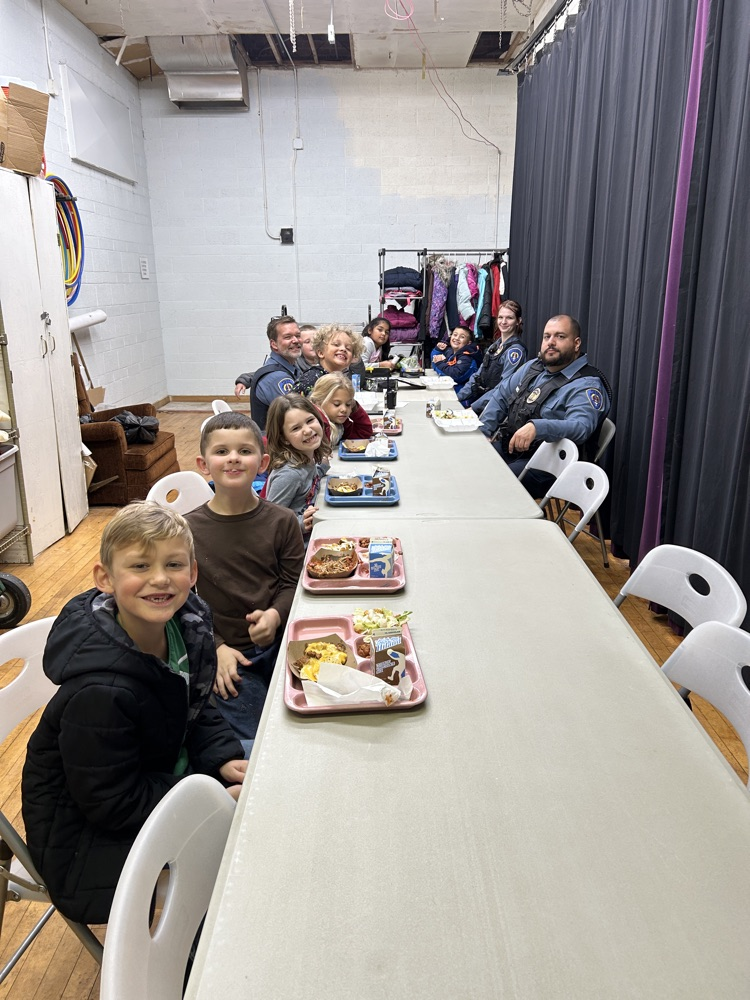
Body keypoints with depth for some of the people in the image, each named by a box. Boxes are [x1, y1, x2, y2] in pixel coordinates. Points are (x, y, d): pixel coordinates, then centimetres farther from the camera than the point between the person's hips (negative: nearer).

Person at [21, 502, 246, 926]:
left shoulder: (188, 625, -11)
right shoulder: (99, 692, -34)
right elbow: (114, 804, -25)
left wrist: (223, 758, -11)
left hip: (164, 771, 8)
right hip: (87, 833, -7)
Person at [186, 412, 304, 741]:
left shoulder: (281, 522, -2)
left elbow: (294, 582, 1)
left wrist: (275, 614, -19)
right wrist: (217, 649, -11)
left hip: (280, 643, 2)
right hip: (227, 655, -1)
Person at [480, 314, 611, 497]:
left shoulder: (586, 385, -11)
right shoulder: (533, 367, 15)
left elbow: (580, 427, -28)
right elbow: (500, 395, 22)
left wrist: (536, 427, -45)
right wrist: (483, 432, 7)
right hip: (505, 446, 8)